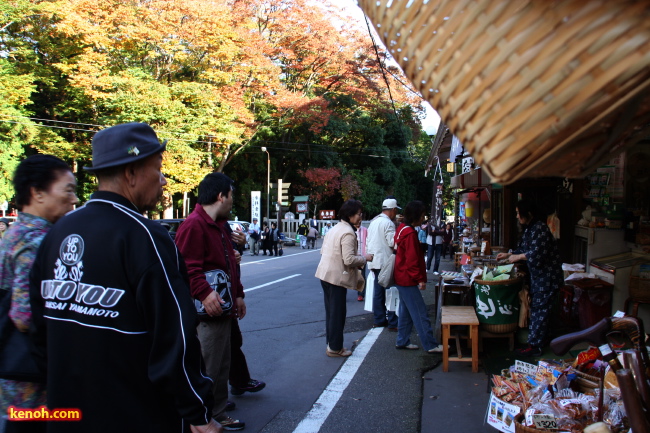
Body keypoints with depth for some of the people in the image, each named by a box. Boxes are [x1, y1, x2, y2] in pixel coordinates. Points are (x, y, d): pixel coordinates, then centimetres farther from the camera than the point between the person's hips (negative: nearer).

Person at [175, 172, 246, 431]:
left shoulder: (220, 225, 17)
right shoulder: (194, 225, -16)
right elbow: (187, 267, -24)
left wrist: (238, 294, 21)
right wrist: (204, 293, -33)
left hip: (223, 311, 11)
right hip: (206, 313, -11)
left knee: (222, 367, 19)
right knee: (207, 370, -3)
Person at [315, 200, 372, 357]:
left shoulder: (335, 228, 11)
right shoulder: (348, 233, -18)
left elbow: (323, 250, 16)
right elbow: (349, 260, -23)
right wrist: (364, 258, -8)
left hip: (326, 274, 9)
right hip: (337, 277, -9)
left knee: (331, 312, 16)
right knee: (337, 314, 3)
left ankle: (332, 345, 27)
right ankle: (335, 348, 13)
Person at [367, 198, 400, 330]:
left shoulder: (373, 221, 14)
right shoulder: (388, 223, -14)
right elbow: (393, 242, -19)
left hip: (375, 262, 8)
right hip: (385, 262, -8)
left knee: (378, 292, 12)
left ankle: (379, 320, 17)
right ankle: (393, 322, 0)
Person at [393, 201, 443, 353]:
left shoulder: (402, 229, 11)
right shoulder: (410, 233, -20)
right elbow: (412, 260, -22)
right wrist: (420, 279, -16)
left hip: (402, 278, 10)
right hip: (408, 279, -10)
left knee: (406, 311, 16)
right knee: (420, 313, -4)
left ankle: (402, 341, 23)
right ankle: (430, 345, 2)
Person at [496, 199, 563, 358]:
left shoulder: (540, 229, -21)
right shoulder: (528, 229, 11)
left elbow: (537, 253, -29)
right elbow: (523, 249, 22)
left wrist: (518, 257, -18)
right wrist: (508, 255, 13)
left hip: (548, 277, -10)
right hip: (538, 275, 10)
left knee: (540, 311, -5)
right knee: (536, 308, 16)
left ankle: (535, 347, 1)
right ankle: (537, 342, 27)